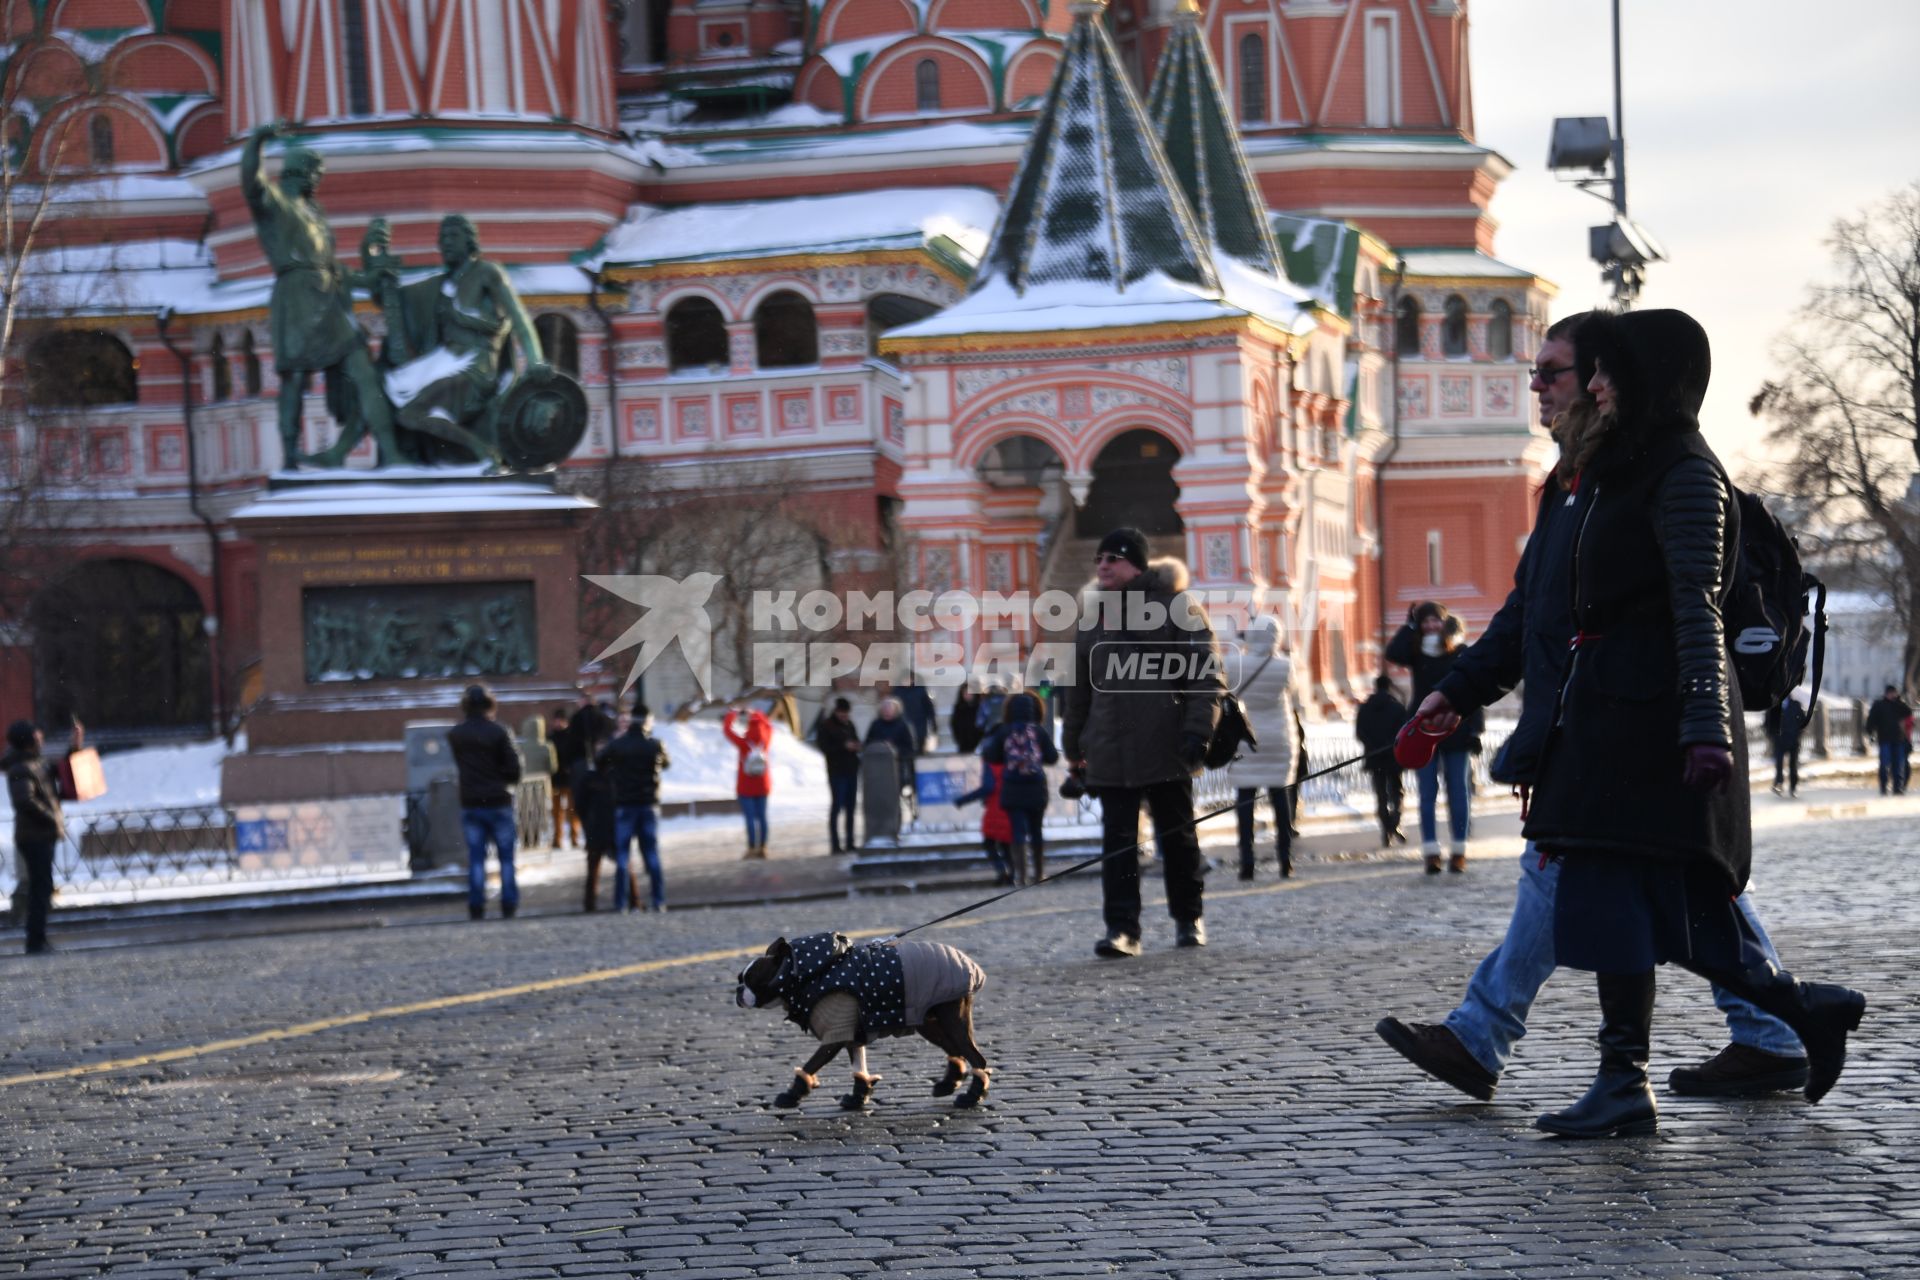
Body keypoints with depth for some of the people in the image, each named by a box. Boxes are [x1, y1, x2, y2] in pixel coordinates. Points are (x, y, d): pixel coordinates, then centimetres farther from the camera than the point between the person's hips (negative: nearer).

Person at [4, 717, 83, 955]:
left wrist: (77, 746, 8)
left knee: (42, 888, 14)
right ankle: (36, 942, -4)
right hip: (35, 837, -10)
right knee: (40, 888, -7)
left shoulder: (40, 763, 11)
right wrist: (54, 821, -21)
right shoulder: (20, 770, -17)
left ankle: (38, 940, 21)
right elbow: (25, 801, -29)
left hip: (44, 835, 10)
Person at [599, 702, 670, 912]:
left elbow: (601, 763, 2)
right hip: (649, 804, 1)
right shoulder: (655, 745, -5)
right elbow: (667, 764, 12)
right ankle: (658, 900, 3)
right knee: (652, 854, 7)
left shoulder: (616, 745, -7)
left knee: (622, 855, 3)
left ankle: (622, 902, -2)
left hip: (624, 805, -1)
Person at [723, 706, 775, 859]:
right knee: (761, 816, 8)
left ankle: (752, 848, -7)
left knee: (750, 817, -4)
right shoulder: (766, 742, -8)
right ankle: (762, 848, 12)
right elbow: (768, 726, 13)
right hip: (762, 787, 4)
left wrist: (732, 713, 8)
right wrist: (756, 715, 23)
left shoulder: (743, 744, -16)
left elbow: (727, 729, -6)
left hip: (745, 788, -4)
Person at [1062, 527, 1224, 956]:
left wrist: (1197, 730, -15)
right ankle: (1121, 928, -4)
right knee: (1117, 842, -3)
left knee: (1177, 837, 8)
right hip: (1109, 755, 4)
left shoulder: (1176, 609, -1)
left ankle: (1189, 918, 22)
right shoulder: (1094, 621, 16)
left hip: (1165, 749, -4)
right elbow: (1079, 691, 21)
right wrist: (1075, 750, 20)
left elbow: (1206, 675, -5)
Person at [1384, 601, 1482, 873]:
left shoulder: (1461, 654, 0)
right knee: (1427, 794, 0)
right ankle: (1431, 853, 1)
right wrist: (1410, 625, -11)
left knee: (1457, 793, 2)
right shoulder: (1417, 654, 5)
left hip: (1455, 733, -2)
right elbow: (1393, 653, -16)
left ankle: (1458, 851, 8)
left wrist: (1475, 730, -8)